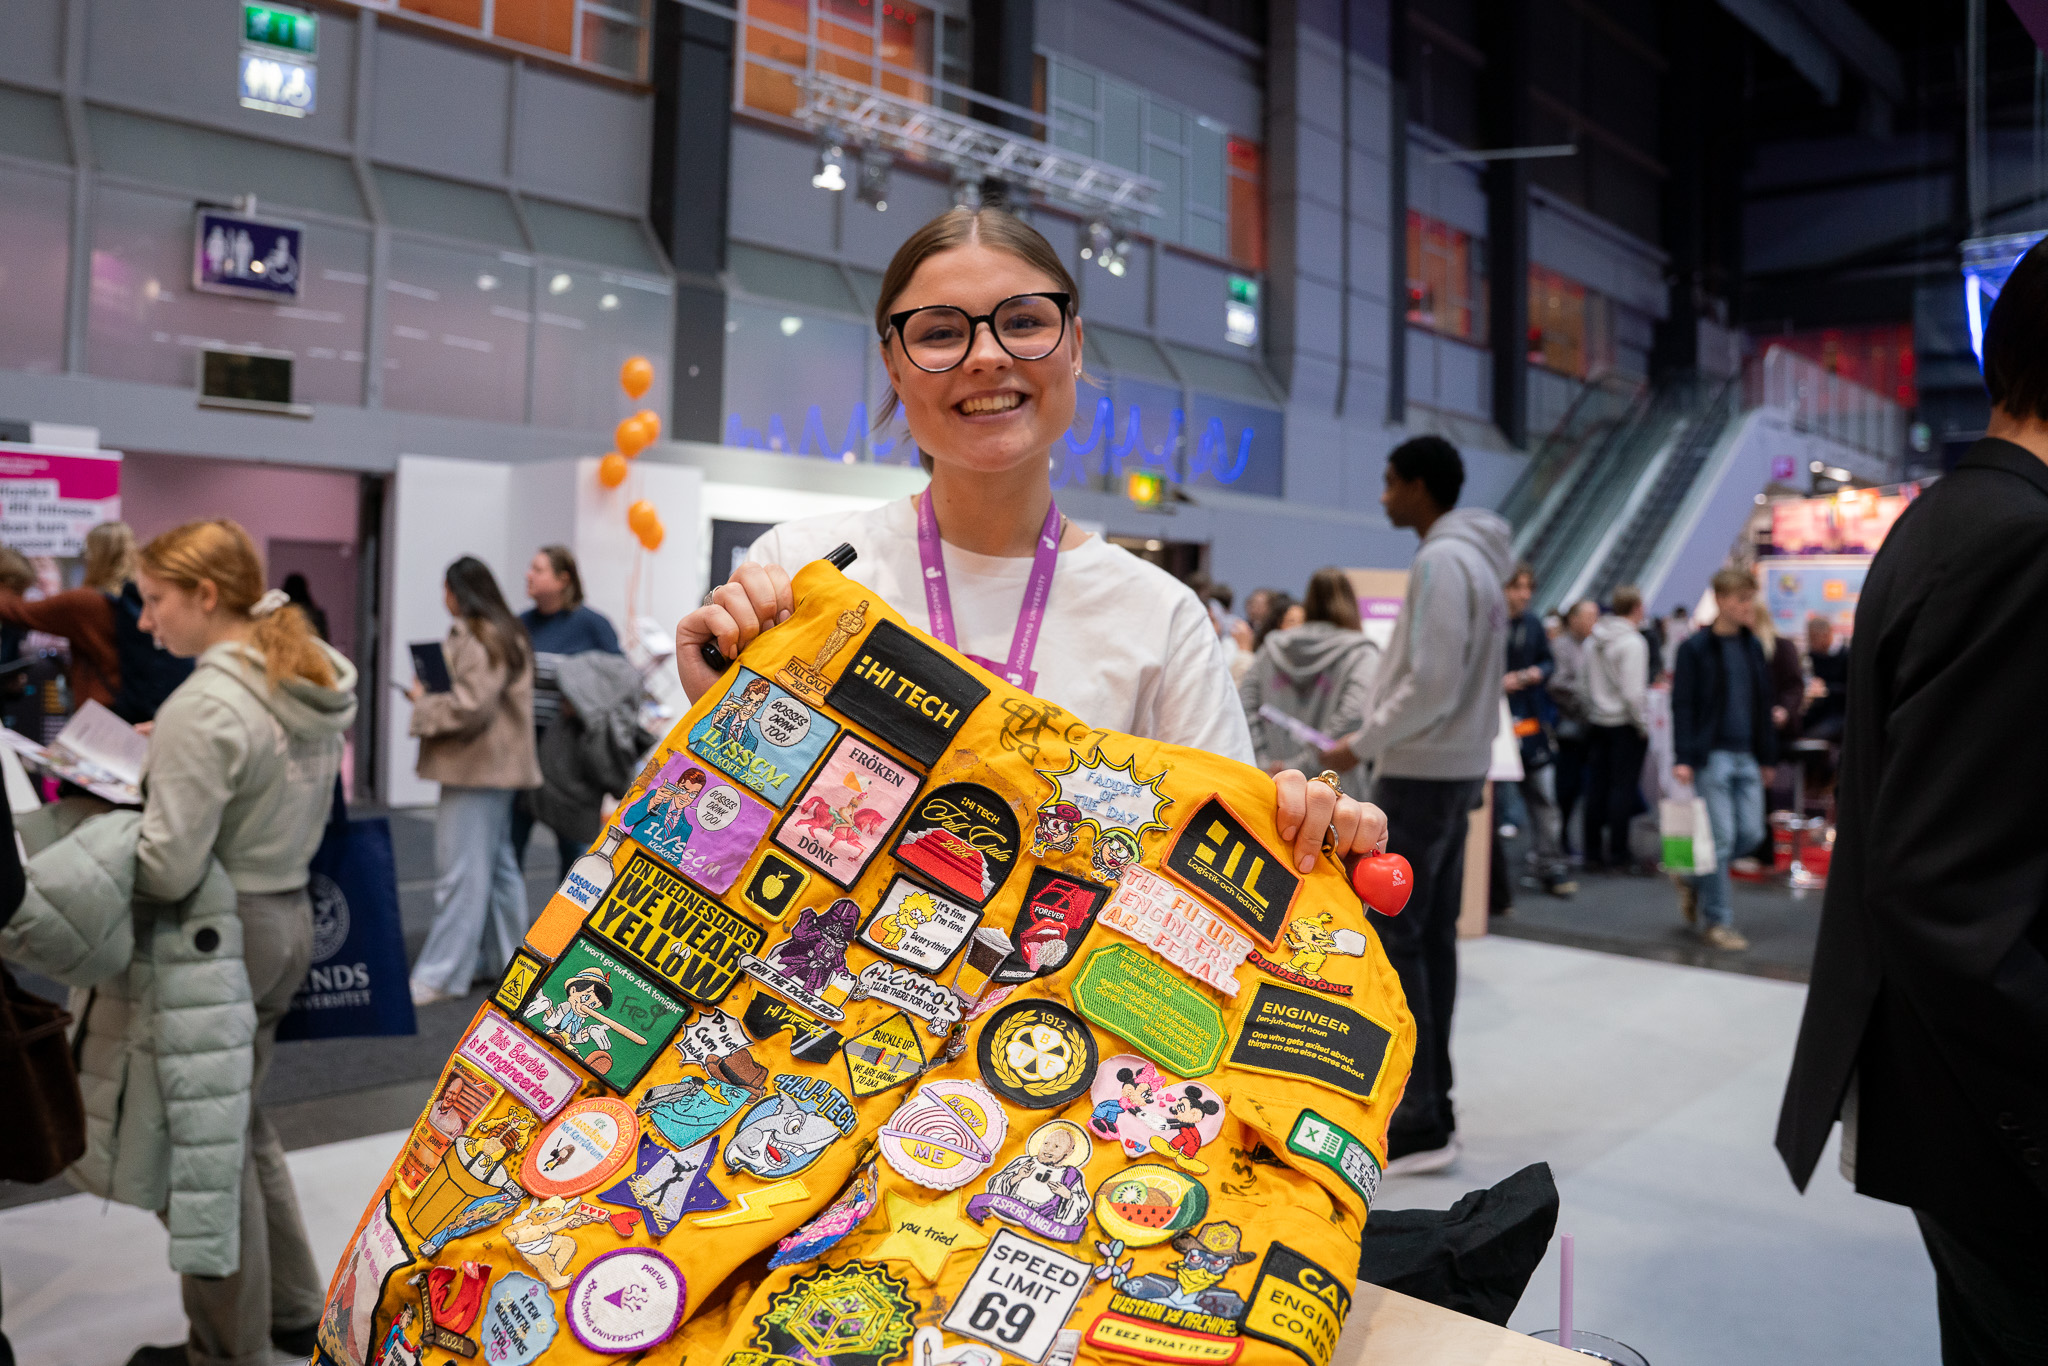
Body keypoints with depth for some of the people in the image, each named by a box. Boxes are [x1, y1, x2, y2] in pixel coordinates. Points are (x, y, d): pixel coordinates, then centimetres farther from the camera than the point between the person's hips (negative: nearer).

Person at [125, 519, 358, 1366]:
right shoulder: (316, 681, 5)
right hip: (288, 914, 8)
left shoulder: (205, 707, -22)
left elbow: (166, 871, -23)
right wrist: (161, 764, 8)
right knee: (240, 1123, 23)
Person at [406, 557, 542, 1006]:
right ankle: (504, 957, 28)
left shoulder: (477, 640, -16)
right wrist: (433, 697, 11)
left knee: (461, 872, -7)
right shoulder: (503, 634, 16)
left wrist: (423, 702, -8)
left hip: (475, 770, -11)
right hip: (496, 767, 11)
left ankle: (439, 976, -3)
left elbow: (471, 708, -22)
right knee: (497, 865, 17)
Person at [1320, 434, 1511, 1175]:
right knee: (1432, 937, 12)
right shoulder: (1476, 560, 16)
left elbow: (1431, 685, -22)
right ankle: (1427, 1107, 20)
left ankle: (1418, 1126, -3)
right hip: (1458, 767, 10)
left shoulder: (1441, 562, -15)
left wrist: (1362, 744, -12)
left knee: (1394, 940, -7)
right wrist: (1376, 734, 16)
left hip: (1421, 774, -10)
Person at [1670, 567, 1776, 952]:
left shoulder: (1753, 646, 12)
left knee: (1751, 833, 5)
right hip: (1711, 756, -6)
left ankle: (1699, 879, 29)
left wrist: (1767, 757, 15)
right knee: (1720, 838, -5)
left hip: (1746, 757, 6)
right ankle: (1716, 920, 6)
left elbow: (1764, 703, 16)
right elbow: (1682, 705, -8)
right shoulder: (1696, 648, -5)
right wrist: (1682, 758, -15)